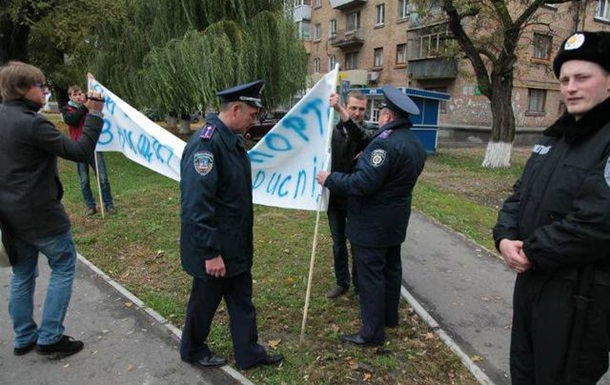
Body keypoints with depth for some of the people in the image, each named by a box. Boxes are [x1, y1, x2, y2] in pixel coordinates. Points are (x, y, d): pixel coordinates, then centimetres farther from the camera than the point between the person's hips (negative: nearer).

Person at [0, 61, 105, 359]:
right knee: (63, 267, 7)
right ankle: (50, 338, 10)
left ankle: (24, 338, 29)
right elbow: (79, 152, -23)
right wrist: (94, 115, -16)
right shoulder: (31, 123, -22)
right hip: (40, 214, -9)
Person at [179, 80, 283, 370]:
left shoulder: (232, 139, 5)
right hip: (214, 249, -8)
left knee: (242, 300, 18)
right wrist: (211, 253, -24)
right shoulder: (206, 142, -25)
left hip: (236, 244, 9)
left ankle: (249, 353, 34)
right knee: (205, 301, 14)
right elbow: (196, 205, -28)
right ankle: (192, 350, 38)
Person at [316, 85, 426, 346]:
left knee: (371, 276, 0)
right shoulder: (415, 143, 8)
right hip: (396, 220, 10)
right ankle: (389, 317, 39)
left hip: (372, 224, -10)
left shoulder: (385, 143, -25)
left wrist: (330, 179, -18)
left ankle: (372, 333, 12)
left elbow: (363, 183, -30)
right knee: (391, 268, 21)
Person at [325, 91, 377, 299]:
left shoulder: (369, 131, -10)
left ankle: (359, 285, 27)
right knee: (338, 243, 16)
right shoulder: (334, 129, 0)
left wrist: (340, 112, -48)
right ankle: (342, 282, 33)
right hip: (334, 197, 3)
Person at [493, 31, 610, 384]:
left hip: (581, 293, -8)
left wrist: (533, 253, -17)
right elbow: (521, 194, 11)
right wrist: (505, 237, -7)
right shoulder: (555, 137, 11)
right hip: (532, 278, 8)